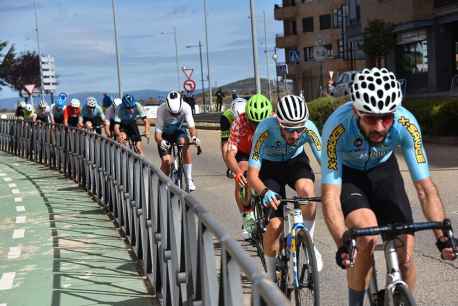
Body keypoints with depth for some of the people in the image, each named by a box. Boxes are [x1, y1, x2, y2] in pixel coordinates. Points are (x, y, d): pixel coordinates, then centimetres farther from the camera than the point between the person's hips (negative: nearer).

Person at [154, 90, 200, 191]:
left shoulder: (185, 107, -26)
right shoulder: (162, 110, -30)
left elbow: (191, 126, -30)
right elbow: (158, 132, -32)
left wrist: (194, 137, -50)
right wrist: (160, 141, -53)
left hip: (179, 130, 1)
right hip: (165, 134, -1)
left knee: (184, 143, -32)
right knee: (166, 161, -18)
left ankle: (189, 180, -25)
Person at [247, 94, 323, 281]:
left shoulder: (309, 129, -30)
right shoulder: (265, 130, -35)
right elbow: (252, 175, -34)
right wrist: (264, 193, -54)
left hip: (296, 161, 1)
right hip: (270, 166, -1)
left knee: (306, 189, -34)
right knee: (275, 224, -16)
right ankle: (271, 275, 9)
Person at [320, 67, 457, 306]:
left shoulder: (406, 124, -31)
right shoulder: (338, 127, -37)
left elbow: (425, 188, -28)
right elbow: (330, 195, -37)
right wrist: (342, 245, -51)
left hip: (383, 170, 2)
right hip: (346, 173, -2)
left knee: (405, 252, -11)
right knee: (367, 234, -29)